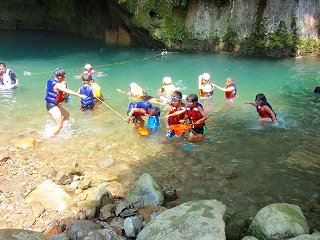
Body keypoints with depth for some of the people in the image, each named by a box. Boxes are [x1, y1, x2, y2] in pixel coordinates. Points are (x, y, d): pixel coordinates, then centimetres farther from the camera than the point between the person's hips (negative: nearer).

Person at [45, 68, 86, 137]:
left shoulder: (51, 80, 6)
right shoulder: (57, 85, -23)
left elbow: (46, 88, 26)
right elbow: (68, 91, -35)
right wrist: (79, 95, -38)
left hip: (55, 105, 10)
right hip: (52, 106, -10)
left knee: (67, 115, 24)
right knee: (60, 125, -6)